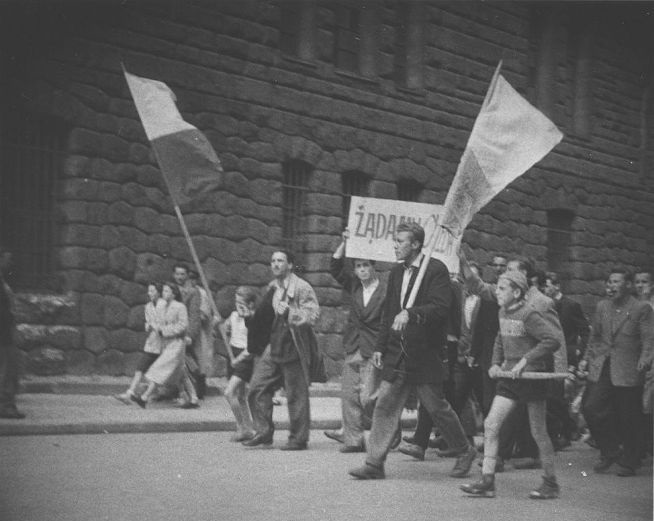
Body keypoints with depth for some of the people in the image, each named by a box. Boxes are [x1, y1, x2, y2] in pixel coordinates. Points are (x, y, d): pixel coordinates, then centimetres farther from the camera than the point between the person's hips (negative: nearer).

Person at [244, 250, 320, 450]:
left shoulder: (302, 288, -8)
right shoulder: (272, 288, 16)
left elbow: (313, 314, -17)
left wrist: (289, 312, -25)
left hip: (293, 348, -7)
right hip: (273, 347, 7)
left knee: (296, 395, -1)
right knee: (257, 388, 2)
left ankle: (298, 439, 8)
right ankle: (264, 432, 11)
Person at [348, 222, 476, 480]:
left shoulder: (436, 270, -9)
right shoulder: (396, 273, 13)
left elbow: (441, 308, -20)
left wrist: (410, 313, -32)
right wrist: (380, 347, 13)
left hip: (425, 354, -6)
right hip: (396, 354, 6)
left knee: (437, 407, 5)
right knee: (384, 406, -1)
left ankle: (465, 452, 27)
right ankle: (374, 464, 1)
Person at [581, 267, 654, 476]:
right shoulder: (602, 306, 13)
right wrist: (587, 358, 12)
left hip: (627, 371, -5)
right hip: (601, 368, 5)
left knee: (628, 418, 2)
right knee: (591, 408, -6)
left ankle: (629, 463, 18)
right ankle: (609, 452, 13)